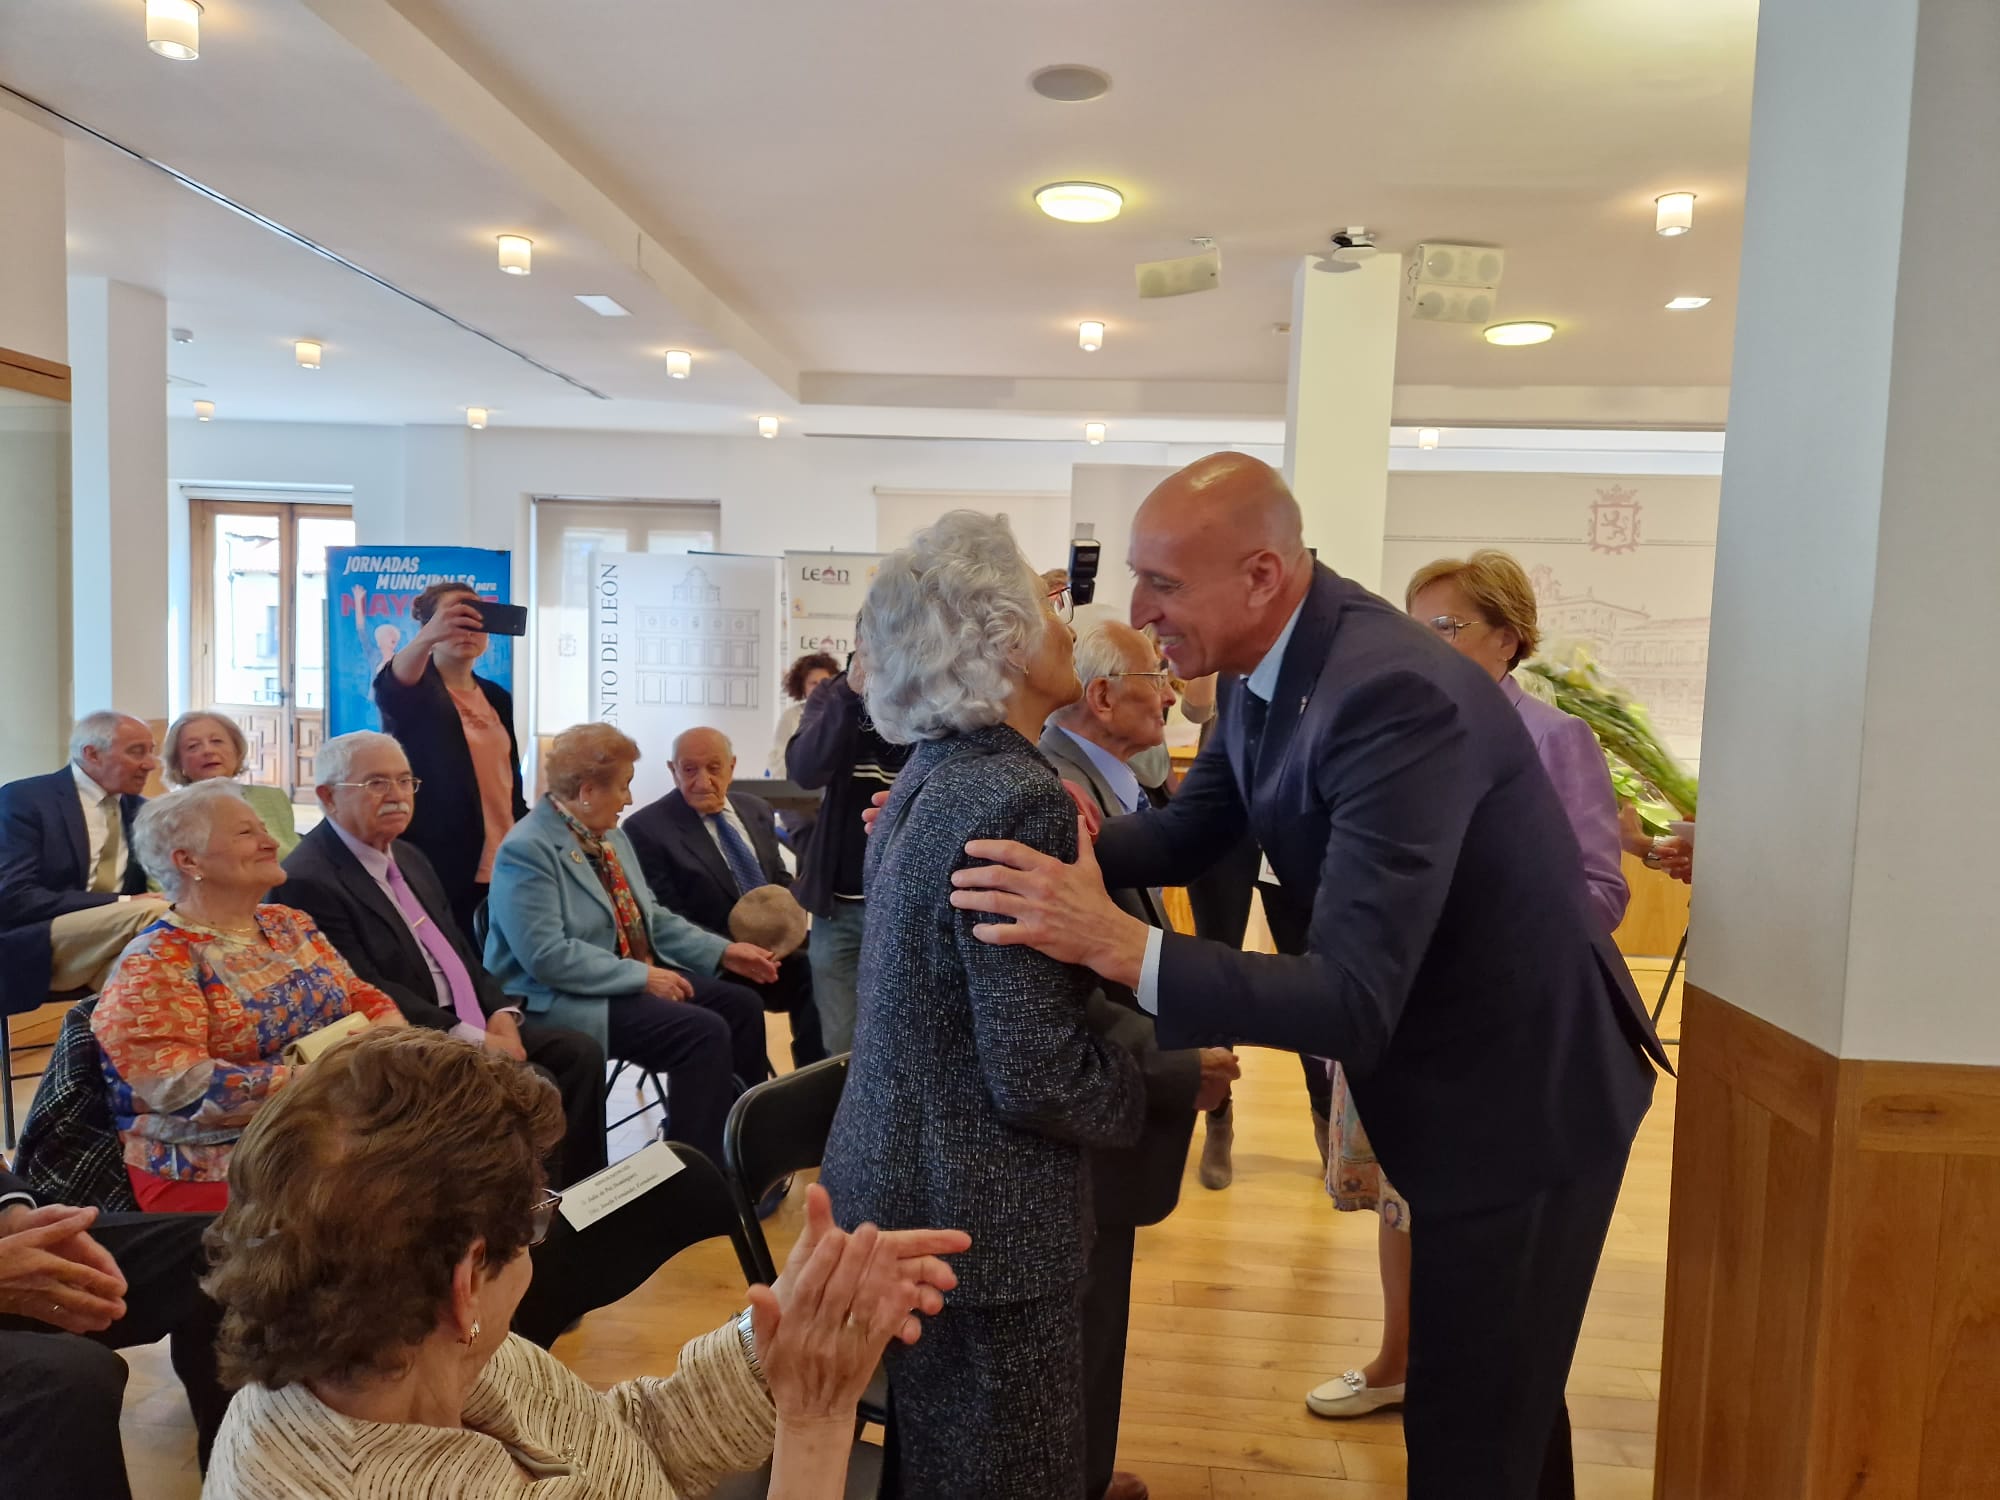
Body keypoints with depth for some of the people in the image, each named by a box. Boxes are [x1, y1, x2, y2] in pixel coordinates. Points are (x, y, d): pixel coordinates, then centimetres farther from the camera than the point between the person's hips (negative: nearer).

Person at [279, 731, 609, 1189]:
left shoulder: (409, 857, 16)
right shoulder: (309, 879, -14)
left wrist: (500, 1012, -2)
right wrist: (471, 1038, -21)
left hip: (474, 1023, 9)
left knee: (579, 1052, -5)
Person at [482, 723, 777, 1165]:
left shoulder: (609, 836, 11)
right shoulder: (527, 851, -18)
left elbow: (651, 917, 15)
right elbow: (547, 956, -26)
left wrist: (722, 951, 4)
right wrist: (642, 976, -24)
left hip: (634, 978, 10)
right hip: (566, 999, -9)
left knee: (742, 1005, 0)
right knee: (703, 1032, -24)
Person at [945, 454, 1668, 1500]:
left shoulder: (1396, 695, -33)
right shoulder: (1268, 666, -5)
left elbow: (1354, 1005, -36)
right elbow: (1185, 836, 5)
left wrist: (1117, 944, -45)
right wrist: (1023, 836, -9)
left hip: (1524, 1094, -8)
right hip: (1466, 1082, 8)